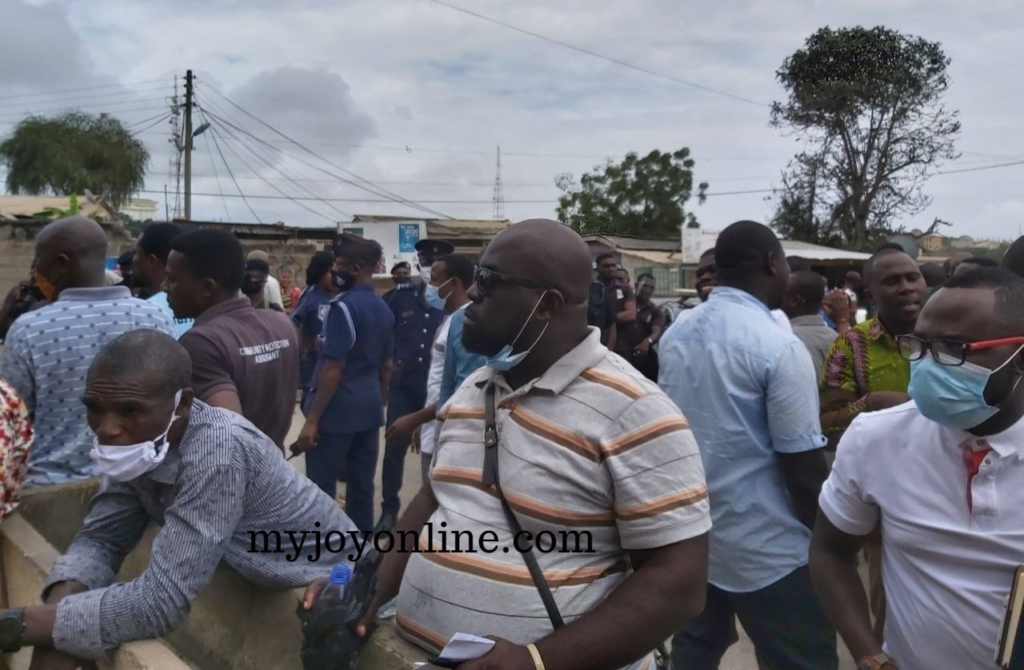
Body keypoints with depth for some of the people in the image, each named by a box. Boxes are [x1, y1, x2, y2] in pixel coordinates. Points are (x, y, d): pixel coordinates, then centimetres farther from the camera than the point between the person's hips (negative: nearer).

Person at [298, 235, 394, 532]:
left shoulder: (344, 307, -15)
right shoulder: (384, 309, 10)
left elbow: (333, 369, -18)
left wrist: (312, 419, -14)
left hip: (337, 410, -8)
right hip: (369, 410, 8)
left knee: (321, 489, 2)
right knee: (362, 485, 12)